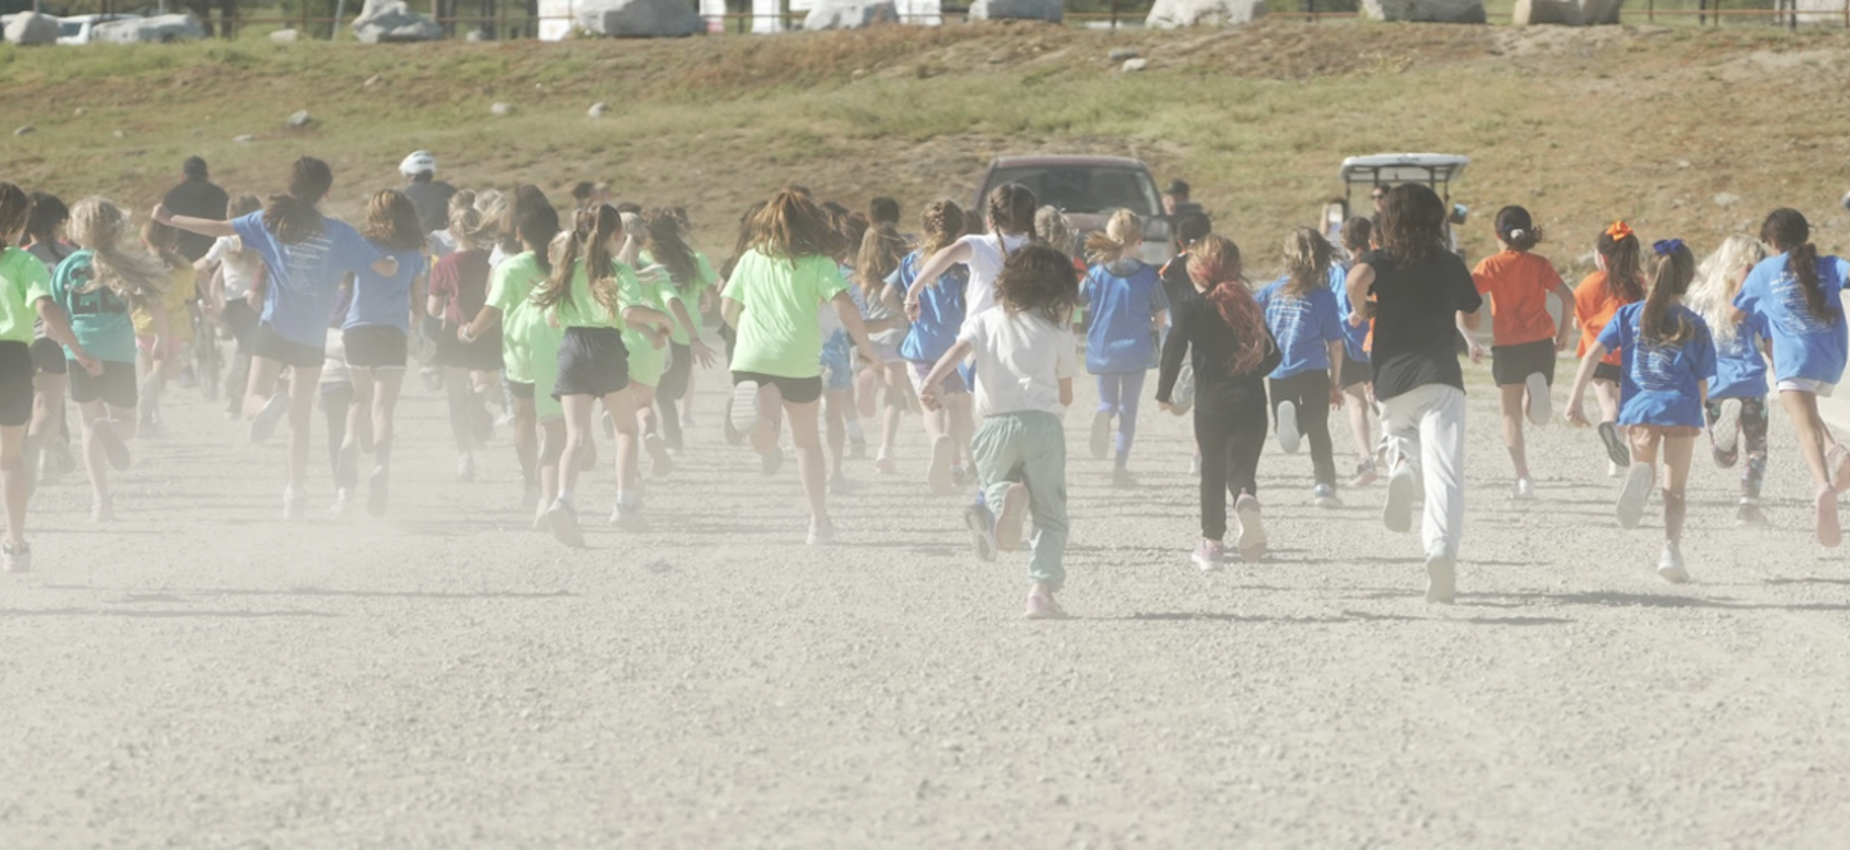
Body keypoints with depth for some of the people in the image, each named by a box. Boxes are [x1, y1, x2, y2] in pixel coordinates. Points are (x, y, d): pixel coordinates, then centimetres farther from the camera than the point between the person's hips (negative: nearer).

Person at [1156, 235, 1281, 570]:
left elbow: (1174, 350, -10)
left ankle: (1212, 543, 16)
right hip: (1251, 403, 2)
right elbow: (1273, 354, 11)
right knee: (1242, 465, 10)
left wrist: (1164, 393, 3)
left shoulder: (1191, 308, -4)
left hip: (1211, 404, -2)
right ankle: (1246, 499, -25)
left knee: (1213, 471, 11)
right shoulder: (1248, 307, 7)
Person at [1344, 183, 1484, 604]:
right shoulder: (1451, 266, 10)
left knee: (1403, 436, 32)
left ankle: (1401, 466, -3)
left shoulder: (1381, 261, 4)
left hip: (1392, 381, 1)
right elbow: (1473, 319, 22)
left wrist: (1359, 310, -1)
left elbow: (1358, 278, -20)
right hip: (1441, 378, -1)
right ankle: (1442, 547, -33)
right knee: (1444, 472, -11)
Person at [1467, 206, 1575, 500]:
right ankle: (1538, 387, -23)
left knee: (1511, 415, 8)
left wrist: (1471, 342, -2)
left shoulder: (1490, 266, -1)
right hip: (1541, 343, 2)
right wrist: (1565, 333, 9)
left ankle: (1523, 478, -3)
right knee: (1536, 415, 13)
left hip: (1507, 347, -2)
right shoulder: (1540, 264, 4)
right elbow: (1567, 298, -4)